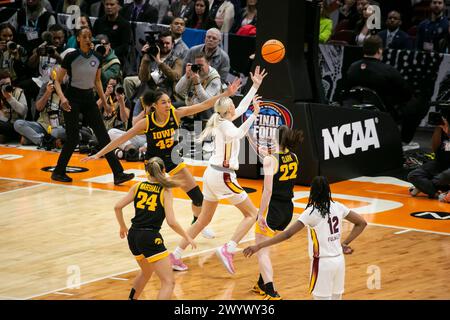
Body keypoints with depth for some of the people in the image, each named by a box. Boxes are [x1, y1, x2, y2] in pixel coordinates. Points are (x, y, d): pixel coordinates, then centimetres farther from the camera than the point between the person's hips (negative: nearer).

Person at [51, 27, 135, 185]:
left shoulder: (97, 58, 2)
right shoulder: (71, 57, -12)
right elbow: (57, 81, -7)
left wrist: (104, 101, 12)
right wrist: (62, 98, -23)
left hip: (89, 98, 5)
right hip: (73, 98, -5)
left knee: (103, 136, -3)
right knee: (73, 138, -5)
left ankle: (118, 174, -7)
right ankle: (58, 172, 15)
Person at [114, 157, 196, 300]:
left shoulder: (138, 186, 8)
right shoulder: (165, 191, -4)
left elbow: (118, 207, 5)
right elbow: (171, 222, -12)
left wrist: (123, 227, 22)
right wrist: (187, 238, 2)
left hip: (133, 236, 6)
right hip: (150, 238, -6)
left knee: (146, 272, 34)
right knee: (168, 282, -6)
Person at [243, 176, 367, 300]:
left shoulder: (311, 212, -15)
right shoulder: (337, 207, 2)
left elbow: (288, 233, -21)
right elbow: (362, 223, 9)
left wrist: (258, 246, -21)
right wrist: (345, 243, 10)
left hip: (322, 263, -6)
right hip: (339, 260, 6)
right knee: (336, 297, 14)